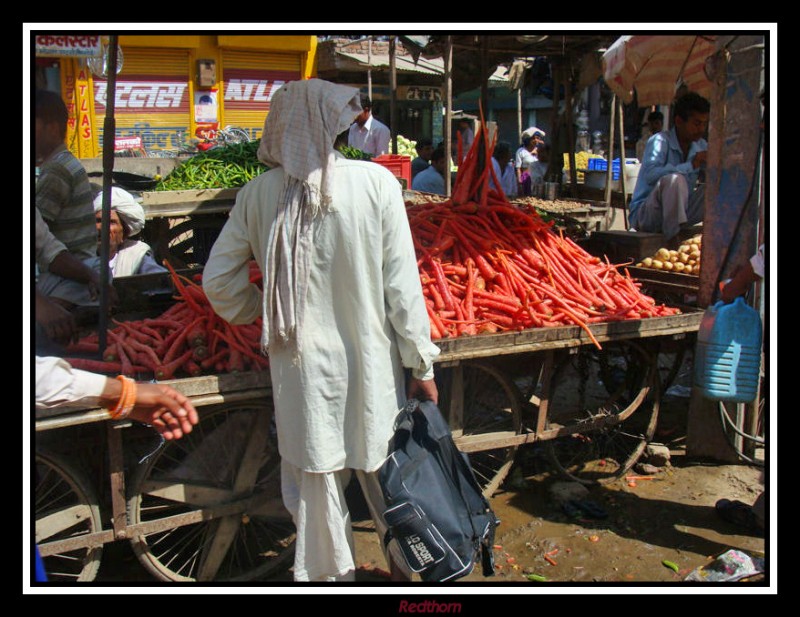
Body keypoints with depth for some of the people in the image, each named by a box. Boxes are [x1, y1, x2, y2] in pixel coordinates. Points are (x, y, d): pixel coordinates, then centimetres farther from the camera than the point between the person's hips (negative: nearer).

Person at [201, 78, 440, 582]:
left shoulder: (258, 194, -4)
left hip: (301, 364, 1)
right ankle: (406, 569, 37)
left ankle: (330, 575, 32)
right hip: (371, 362, -1)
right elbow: (402, 284, -10)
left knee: (315, 484, 15)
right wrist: (421, 364, -3)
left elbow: (219, 280, 2)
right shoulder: (375, 182, -11)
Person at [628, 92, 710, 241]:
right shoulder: (660, 141, -13)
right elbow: (650, 174, -31)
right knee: (675, 179, -31)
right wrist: (691, 165, -31)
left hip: (679, 212, 6)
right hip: (644, 215, -6)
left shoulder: (701, 146, 8)